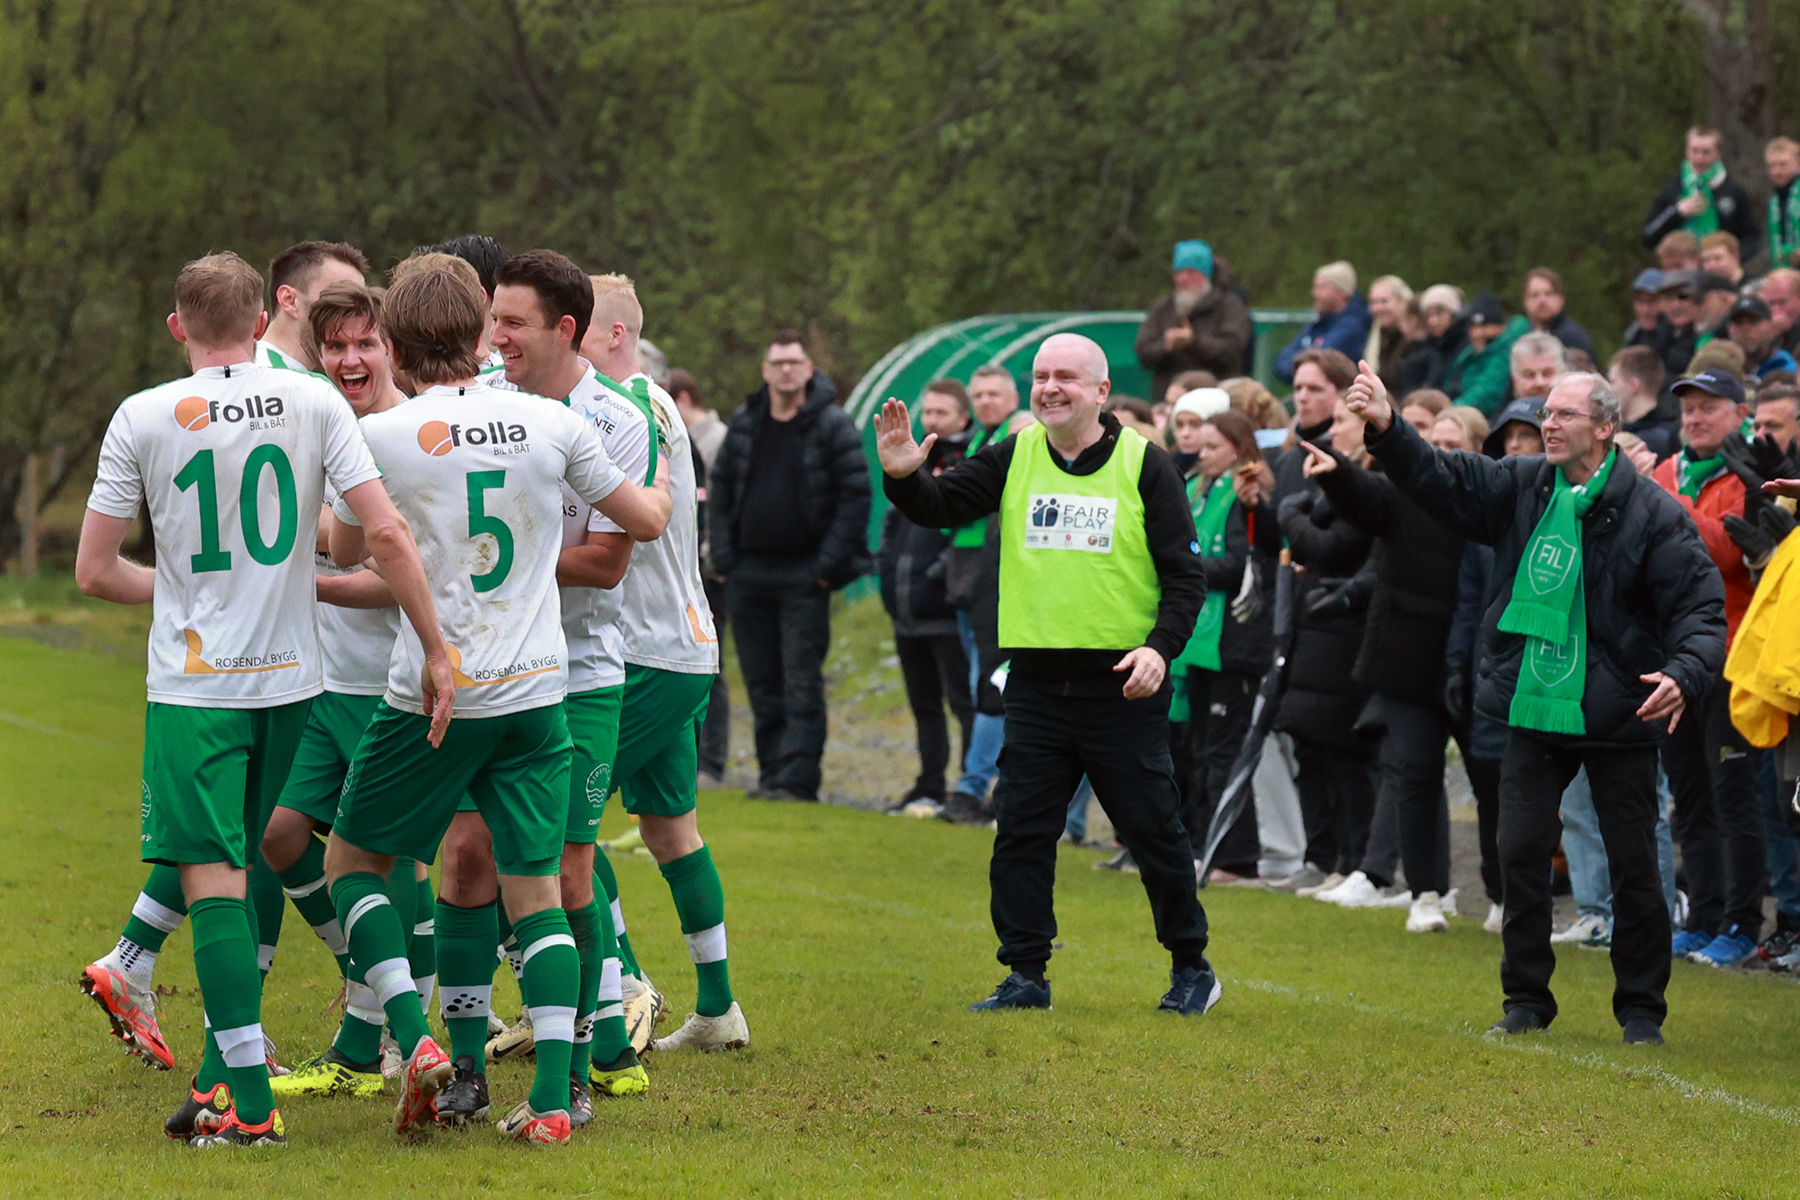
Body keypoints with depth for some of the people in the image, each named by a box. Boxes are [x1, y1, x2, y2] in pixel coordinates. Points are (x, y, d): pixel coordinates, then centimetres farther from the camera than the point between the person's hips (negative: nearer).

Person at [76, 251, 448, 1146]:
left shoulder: (142, 419, -5)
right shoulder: (314, 403, -1)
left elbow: (93, 572, 0)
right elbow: (388, 537, -6)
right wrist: (436, 651, 0)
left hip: (193, 687, -3)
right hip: (290, 678, 3)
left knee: (213, 882, -3)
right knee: (242, 874, 15)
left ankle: (250, 1102, -9)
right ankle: (222, 1082, 16)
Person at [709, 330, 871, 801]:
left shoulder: (832, 426, -4)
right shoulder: (744, 424, 11)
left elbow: (856, 494, -7)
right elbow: (720, 490, 16)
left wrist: (830, 562, -12)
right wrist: (724, 555, 6)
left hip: (804, 576, -5)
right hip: (750, 574, 5)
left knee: (801, 683, -9)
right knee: (762, 685, 8)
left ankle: (796, 779, -12)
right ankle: (771, 774, 15)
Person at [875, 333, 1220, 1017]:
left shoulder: (1144, 466, -3)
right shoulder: (1015, 458, 6)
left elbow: (1185, 575, -3)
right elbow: (941, 506, 0)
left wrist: (1161, 647, -17)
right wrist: (904, 476, -21)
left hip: (1123, 685, -3)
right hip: (1037, 683, 3)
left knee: (1154, 832, 3)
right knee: (1020, 833, 2)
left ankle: (1191, 966, 18)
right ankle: (1025, 975, 11)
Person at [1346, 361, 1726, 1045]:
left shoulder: (1651, 513, -10)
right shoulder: (1521, 489, 4)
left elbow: (1700, 604, -11)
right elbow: (1441, 482, 3)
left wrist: (1685, 673, -29)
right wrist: (1386, 428, -14)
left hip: (1617, 718, -4)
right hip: (1535, 710, 4)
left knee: (1633, 866, 3)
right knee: (1521, 855, 3)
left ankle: (1641, 1008, 16)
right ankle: (1526, 1000, 16)